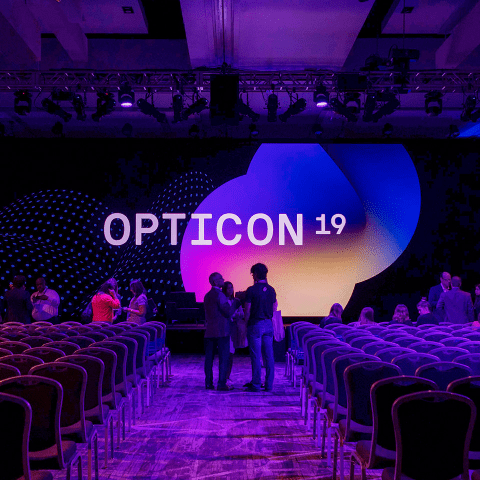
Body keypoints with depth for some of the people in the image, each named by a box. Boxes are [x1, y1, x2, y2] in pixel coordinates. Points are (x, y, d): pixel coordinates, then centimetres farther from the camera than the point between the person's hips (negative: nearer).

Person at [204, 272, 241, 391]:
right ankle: (221, 384, -5)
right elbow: (229, 312, -13)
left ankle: (209, 383, 11)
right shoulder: (219, 294, -11)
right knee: (223, 358, -3)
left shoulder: (207, 296, 15)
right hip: (221, 331, -8)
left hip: (209, 331, 8)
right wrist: (235, 303, 1)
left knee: (209, 358, 8)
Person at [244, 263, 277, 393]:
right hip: (268, 325, 5)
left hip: (255, 325, -5)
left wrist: (246, 324, 2)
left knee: (256, 356, -1)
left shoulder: (251, 290, -10)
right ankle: (269, 385, 11)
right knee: (269, 356, 7)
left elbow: (247, 311, -9)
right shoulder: (271, 290, 8)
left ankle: (256, 385, 3)